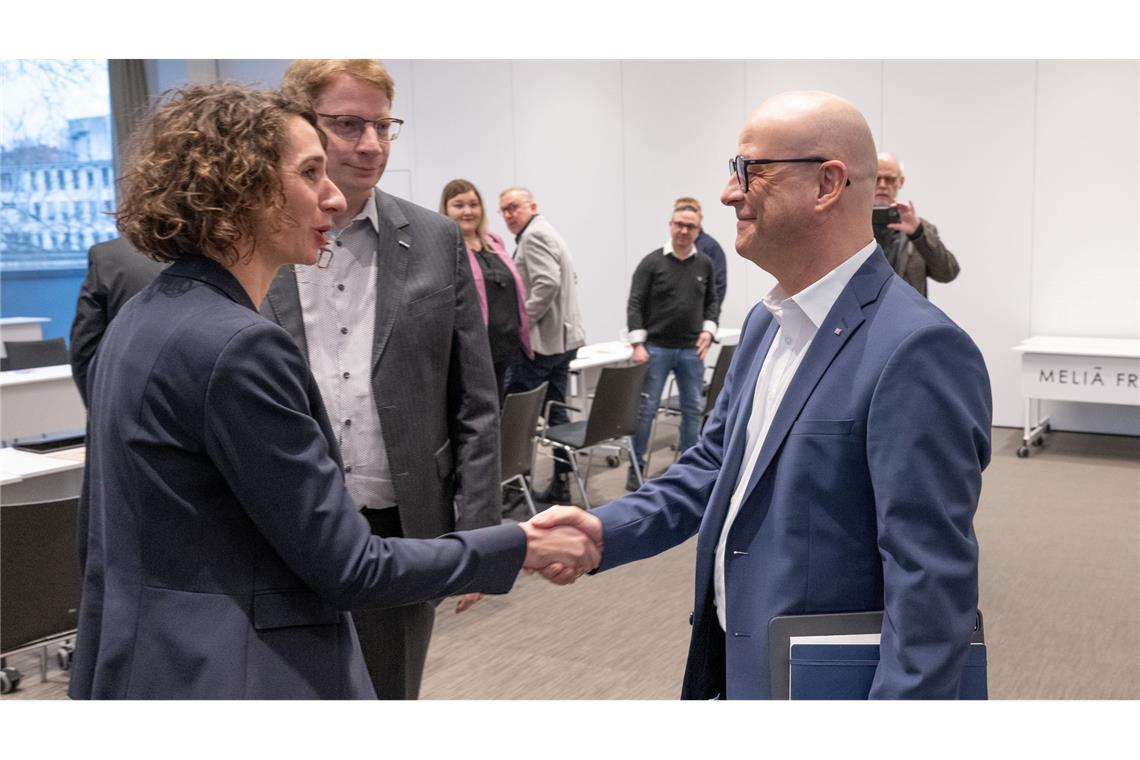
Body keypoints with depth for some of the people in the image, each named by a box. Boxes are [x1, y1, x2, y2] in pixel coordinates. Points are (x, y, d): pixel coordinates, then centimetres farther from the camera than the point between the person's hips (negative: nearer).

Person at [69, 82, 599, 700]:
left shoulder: (142, 318, 4)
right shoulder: (235, 347, -24)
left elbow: (98, 539, 12)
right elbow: (349, 569, -21)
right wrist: (522, 546, -13)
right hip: (228, 677, -9)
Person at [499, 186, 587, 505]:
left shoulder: (533, 236, -12)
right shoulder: (547, 232, 19)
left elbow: (547, 283, -24)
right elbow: (570, 278, 25)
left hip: (540, 340, -10)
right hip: (563, 337, 10)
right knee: (555, 410, 11)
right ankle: (561, 482, 14)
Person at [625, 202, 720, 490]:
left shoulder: (704, 265, 7)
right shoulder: (652, 263, -4)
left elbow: (712, 301, 16)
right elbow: (635, 305, -6)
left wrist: (708, 329, 0)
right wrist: (638, 344, -13)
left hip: (691, 350, 4)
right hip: (656, 348, -4)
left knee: (693, 409, 8)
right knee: (645, 409, 0)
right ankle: (636, 467, 11)